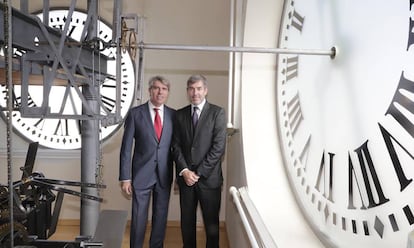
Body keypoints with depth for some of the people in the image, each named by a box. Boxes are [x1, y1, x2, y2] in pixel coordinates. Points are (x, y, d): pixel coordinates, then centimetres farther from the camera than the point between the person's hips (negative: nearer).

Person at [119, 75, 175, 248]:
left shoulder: (173, 115, 3)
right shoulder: (135, 113, -4)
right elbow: (126, 147, -4)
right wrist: (125, 177, -7)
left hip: (164, 175, 2)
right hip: (142, 174, -2)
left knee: (161, 217, 13)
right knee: (138, 217, 6)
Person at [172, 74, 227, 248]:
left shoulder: (217, 113, -3)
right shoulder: (180, 114, 8)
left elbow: (219, 147, -9)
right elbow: (176, 145, 6)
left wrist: (199, 173, -10)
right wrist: (184, 171, -8)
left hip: (209, 177, -3)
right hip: (185, 177, 3)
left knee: (211, 222, 6)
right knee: (187, 221, 11)